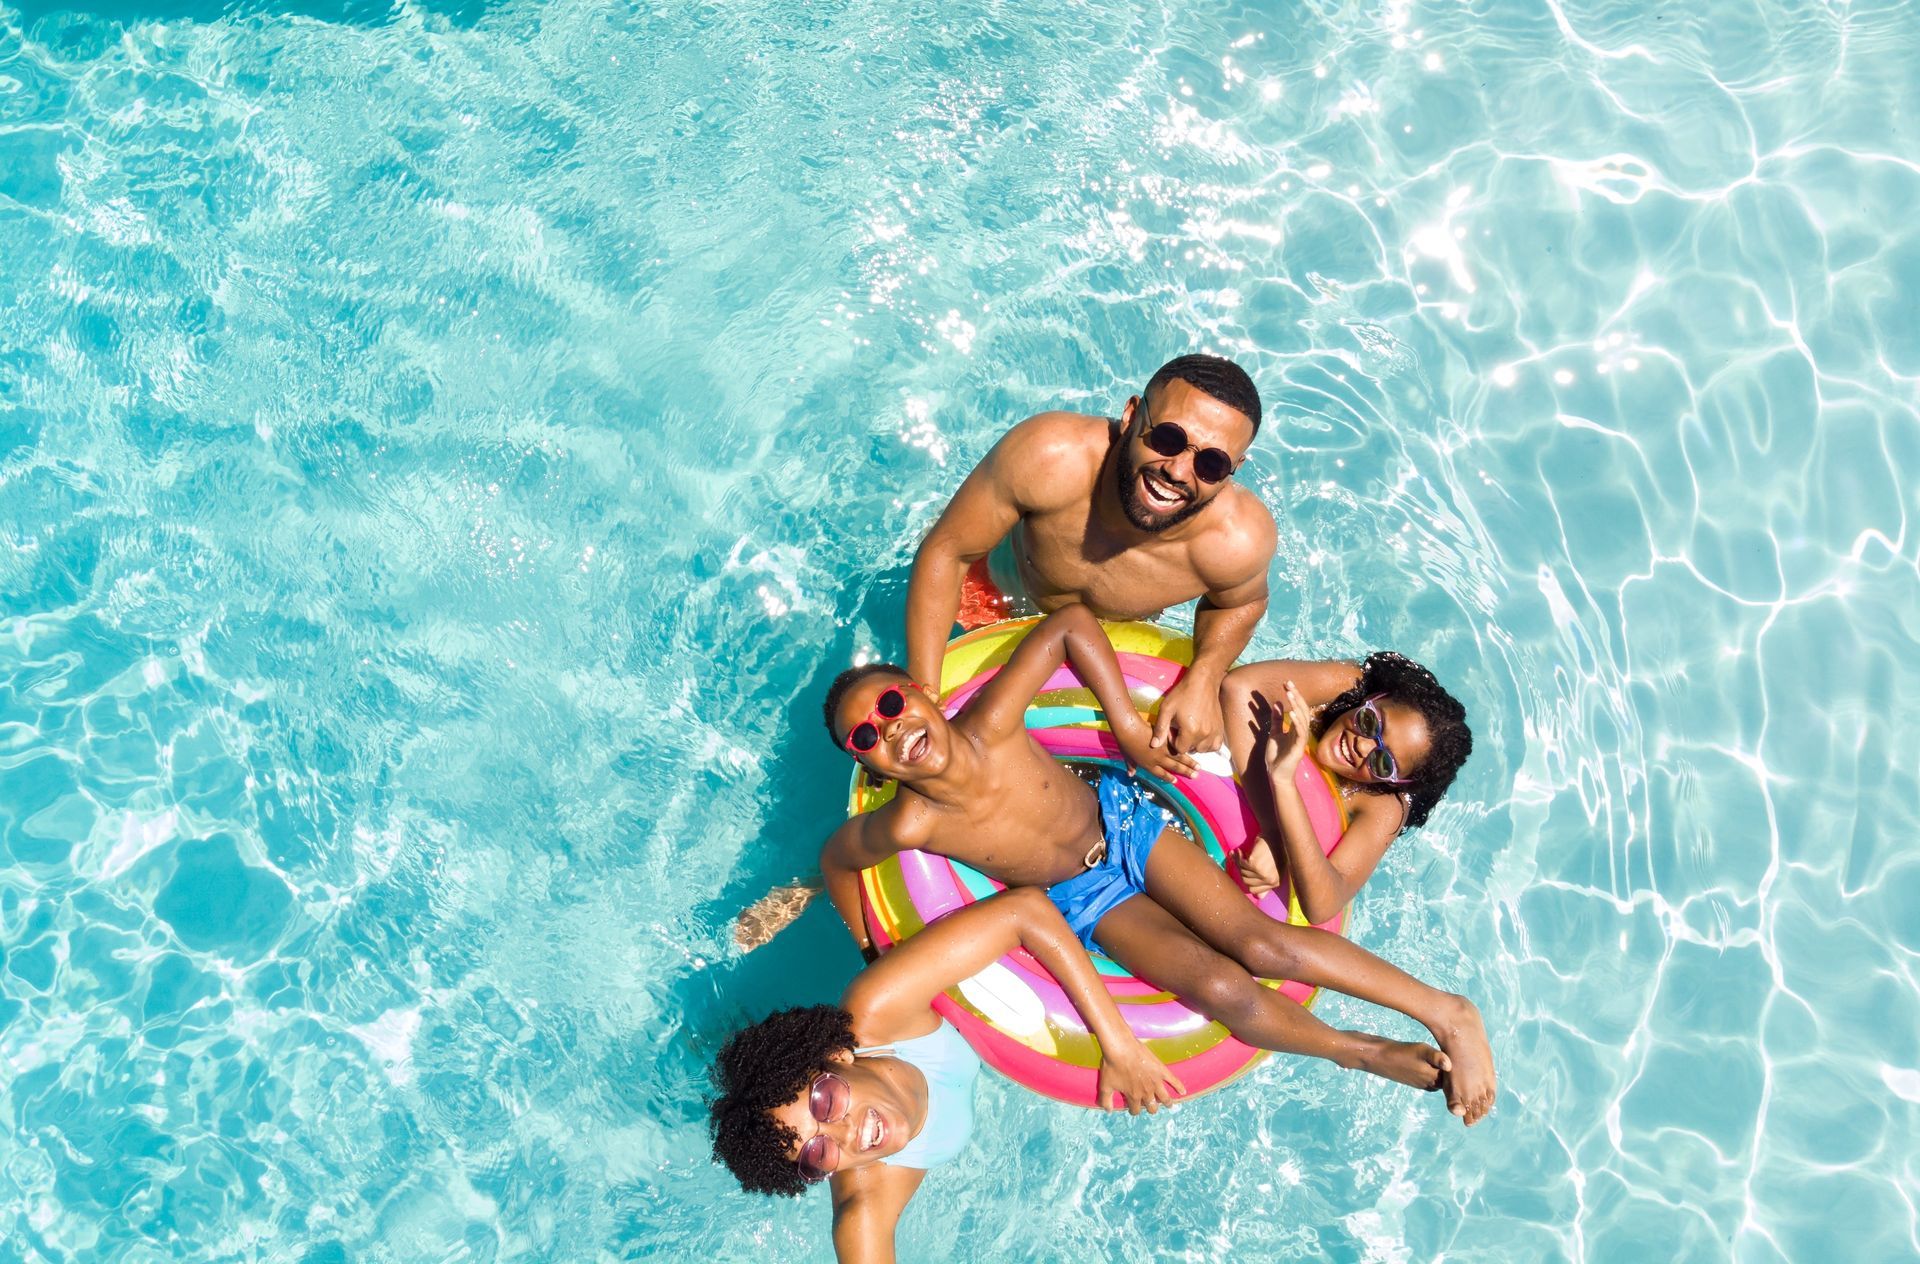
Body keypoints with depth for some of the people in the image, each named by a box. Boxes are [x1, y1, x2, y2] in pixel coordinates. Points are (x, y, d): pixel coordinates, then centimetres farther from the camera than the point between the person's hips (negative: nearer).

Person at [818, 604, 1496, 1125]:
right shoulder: (911, 825, -26)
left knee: (1259, 942, -18)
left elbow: (1072, 623, -19)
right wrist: (873, 950, 4)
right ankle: (1373, 1053, 1)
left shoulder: (990, 723, -27)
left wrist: (1130, 728, -17)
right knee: (1220, 987, -20)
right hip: (1086, 904, 1)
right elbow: (836, 856, -4)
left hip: (1124, 819, 0)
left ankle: (1446, 1011, -7)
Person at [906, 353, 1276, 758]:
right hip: (1000, 592, -1)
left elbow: (1242, 601, -11)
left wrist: (1203, 681, -30)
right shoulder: (1049, 456, -46)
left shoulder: (1239, 540, -39)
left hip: (1118, 640, 1)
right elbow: (945, 550, -32)